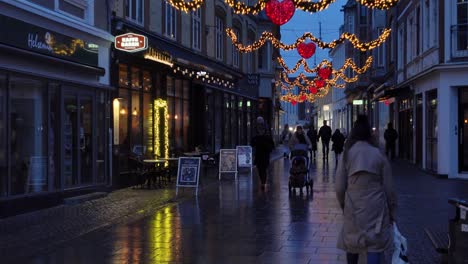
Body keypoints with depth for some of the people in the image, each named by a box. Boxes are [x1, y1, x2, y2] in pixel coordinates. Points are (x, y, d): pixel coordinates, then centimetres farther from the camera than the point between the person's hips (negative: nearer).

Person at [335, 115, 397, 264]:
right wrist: (391, 210, 11)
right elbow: (388, 187, 0)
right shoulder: (378, 154, -3)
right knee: (375, 245, -1)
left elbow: (340, 187, -3)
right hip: (376, 207, -1)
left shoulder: (346, 155, -3)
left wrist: (343, 204, 15)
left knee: (352, 242, 17)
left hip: (353, 207, 1)